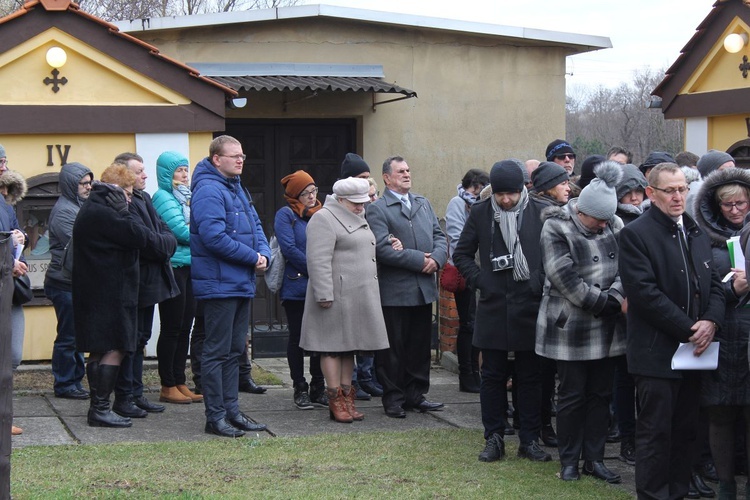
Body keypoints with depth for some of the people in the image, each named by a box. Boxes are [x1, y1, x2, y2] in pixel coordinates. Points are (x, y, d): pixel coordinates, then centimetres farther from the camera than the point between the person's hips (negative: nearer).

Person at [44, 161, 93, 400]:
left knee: (77, 335, 13)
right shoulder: (64, 210, -14)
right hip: (66, 284, -9)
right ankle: (65, 385, 5)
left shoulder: (79, 206, 15)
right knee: (68, 336, -3)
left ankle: (75, 380, 21)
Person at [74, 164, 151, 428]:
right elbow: (139, 236, -20)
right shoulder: (103, 214, -18)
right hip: (109, 294, -11)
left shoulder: (90, 210, 17)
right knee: (115, 349, -8)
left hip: (94, 294, 11)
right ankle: (101, 408, -8)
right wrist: (123, 209, -9)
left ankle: (98, 406, 18)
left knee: (99, 351, 13)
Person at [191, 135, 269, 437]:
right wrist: (253, 257, -16)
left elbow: (255, 227, 19)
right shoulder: (209, 191, -15)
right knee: (218, 352, -4)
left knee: (234, 352, 14)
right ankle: (215, 417, 1)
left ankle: (231, 410, 21)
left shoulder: (237, 189, 16)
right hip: (219, 284, -10)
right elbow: (214, 236, -23)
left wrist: (264, 253, -2)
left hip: (241, 284, 10)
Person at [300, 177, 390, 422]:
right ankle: (335, 400, -2)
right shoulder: (324, 220, -11)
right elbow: (319, 261, -18)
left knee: (349, 346, 11)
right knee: (333, 346, -4)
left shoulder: (359, 220, 19)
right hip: (337, 296, -9)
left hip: (359, 296, 9)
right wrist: (324, 295, -22)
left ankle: (347, 397, 15)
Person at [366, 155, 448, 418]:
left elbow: (439, 236, 13)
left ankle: (415, 395, 21)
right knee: (393, 348, 1)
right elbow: (383, 248, -17)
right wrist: (419, 260, -16)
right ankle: (393, 398, 11)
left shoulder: (423, 203, 16)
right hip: (394, 290, -6)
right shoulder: (377, 209, -6)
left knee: (420, 345, 12)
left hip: (424, 288, 6)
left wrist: (436, 259, -8)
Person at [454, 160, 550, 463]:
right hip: (493, 307, 1)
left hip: (529, 306, -1)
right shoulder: (480, 213, 3)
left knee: (530, 377, 6)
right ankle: (494, 438, 15)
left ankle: (530, 440, 14)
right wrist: (478, 279, -1)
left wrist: (541, 284, -5)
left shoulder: (540, 213, -2)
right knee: (493, 376, 6)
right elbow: (462, 254, 11)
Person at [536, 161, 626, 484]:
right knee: (572, 395, 2)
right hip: (570, 327, -5)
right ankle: (569, 460, 14)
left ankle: (594, 458, 19)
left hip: (605, 327, 5)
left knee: (601, 393, 9)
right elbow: (565, 277, -18)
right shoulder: (556, 228, -11)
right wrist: (605, 303, -15)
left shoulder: (614, 225, 5)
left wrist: (616, 297, -19)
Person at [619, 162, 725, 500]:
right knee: (655, 433, -2)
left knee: (685, 431, 11)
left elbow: (714, 283, 13)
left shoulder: (696, 233, 15)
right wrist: (688, 329, -16)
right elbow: (645, 292, -16)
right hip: (657, 354, -7)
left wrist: (711, 321, -7)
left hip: (695, 349, 7)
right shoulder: (636, 234, -8)